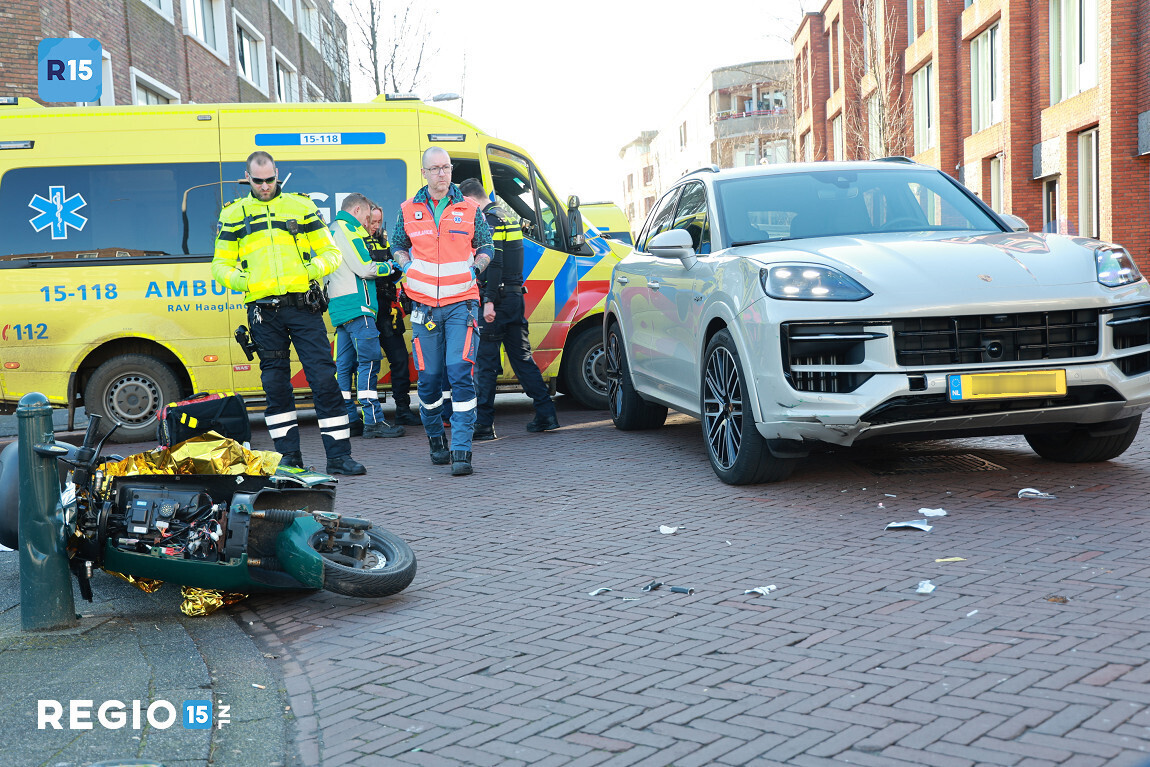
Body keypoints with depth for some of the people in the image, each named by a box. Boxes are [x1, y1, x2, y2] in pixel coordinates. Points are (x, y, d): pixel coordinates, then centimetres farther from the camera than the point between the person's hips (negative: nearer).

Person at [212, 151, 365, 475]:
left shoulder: (301, 206, 11)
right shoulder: (233, 214, 13)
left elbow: (330, 250, 12)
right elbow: (220, 263, 15)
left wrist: (319, 266, -10)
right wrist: (235, 278, -7)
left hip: (303, 306, -1)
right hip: (263, 311, 1)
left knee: (324, 378, -6)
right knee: (275, 382, 5)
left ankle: (339, 455, -2)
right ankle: (289, 456, 15)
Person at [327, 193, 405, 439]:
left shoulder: (332, 229, 24)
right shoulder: (347, 229, -8)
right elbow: (364, 269, -14)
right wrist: (388, 267, 2)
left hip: (339, 308, 10)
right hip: (356, 306, -10)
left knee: (344, 363, 9)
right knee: (369, 360, -11)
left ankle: (348, 419, 12)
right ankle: (373, 421, -14)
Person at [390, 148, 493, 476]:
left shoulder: (469, 209, 5)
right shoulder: (409, 211, 8)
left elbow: (485, 247, 16)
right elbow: (397, 246, 23)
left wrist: (476, 267, -4)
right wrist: (406, 267, 4)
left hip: (461, 302, -2)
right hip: (425, 305, 2)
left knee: (460, 372, -14)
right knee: (429, 377, 4)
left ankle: (461, 450, -13)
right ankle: (436, 439, 27)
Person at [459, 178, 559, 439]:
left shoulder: (488, 222, -10)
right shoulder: (506, 219, 19)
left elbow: (494, 264, -20)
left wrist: (489, 301, -24)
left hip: (497, 299, -9)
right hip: (515, 297, 9)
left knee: (485, 361, -5)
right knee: (522, 358, 13)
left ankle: (483, 424, -3)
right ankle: (546, 415, 12)